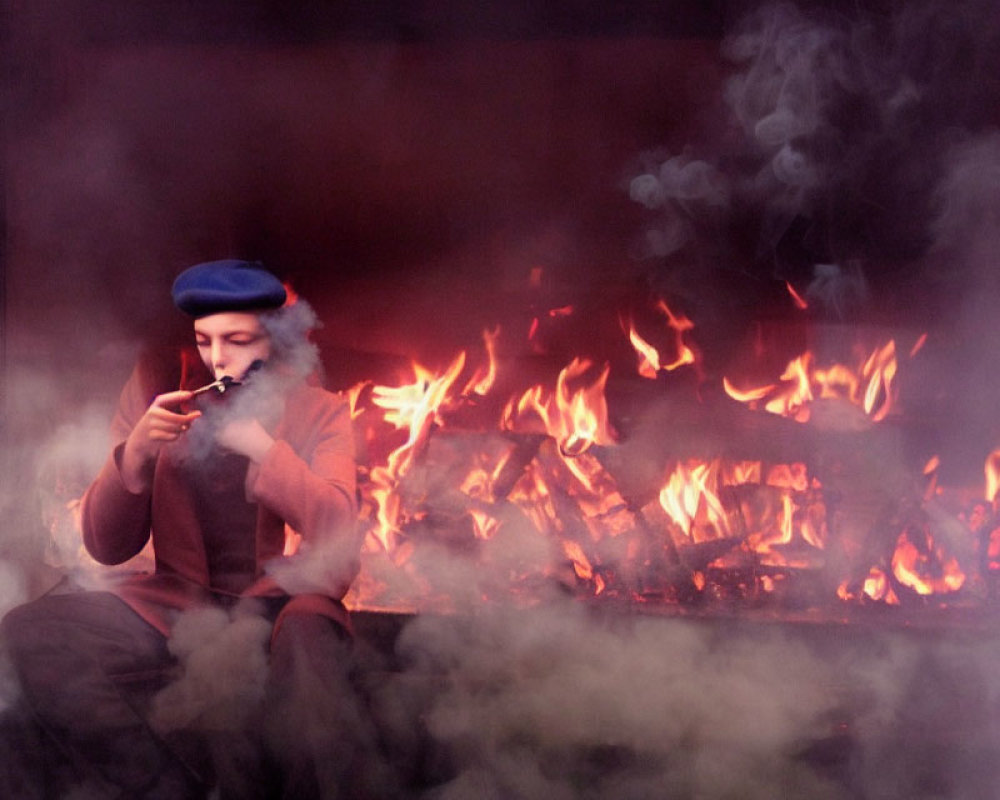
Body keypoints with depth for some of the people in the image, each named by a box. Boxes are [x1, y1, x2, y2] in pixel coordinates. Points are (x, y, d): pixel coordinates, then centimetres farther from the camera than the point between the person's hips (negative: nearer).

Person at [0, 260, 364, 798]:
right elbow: (105, 547, 2)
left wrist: (260, 444, -22)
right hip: (176, 607, 2)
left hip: (281, 604, -2)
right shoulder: (155, 394, 4)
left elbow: (337, 532, -13)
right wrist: (135, 453, -16)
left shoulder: (319, 411, 2)